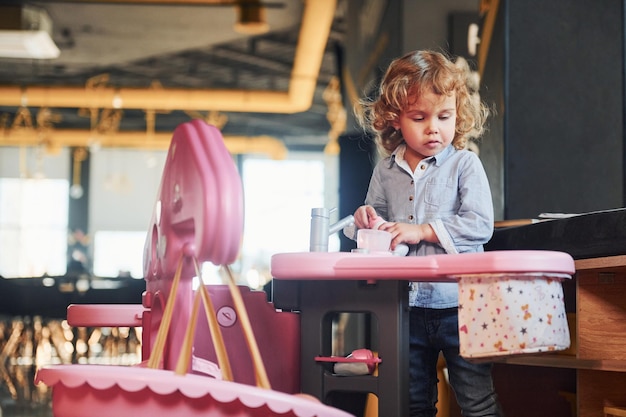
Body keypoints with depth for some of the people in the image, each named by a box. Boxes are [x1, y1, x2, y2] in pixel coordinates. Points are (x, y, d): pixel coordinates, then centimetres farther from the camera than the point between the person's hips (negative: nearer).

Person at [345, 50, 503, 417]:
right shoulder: (386, 171, 8)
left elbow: (480, 225, -14)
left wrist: (422, 231, -18)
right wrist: (369, 222, -4)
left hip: (458, 303, -4)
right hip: (406, 306, 4)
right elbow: (377, 218, 19)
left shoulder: (465, 164, -4)